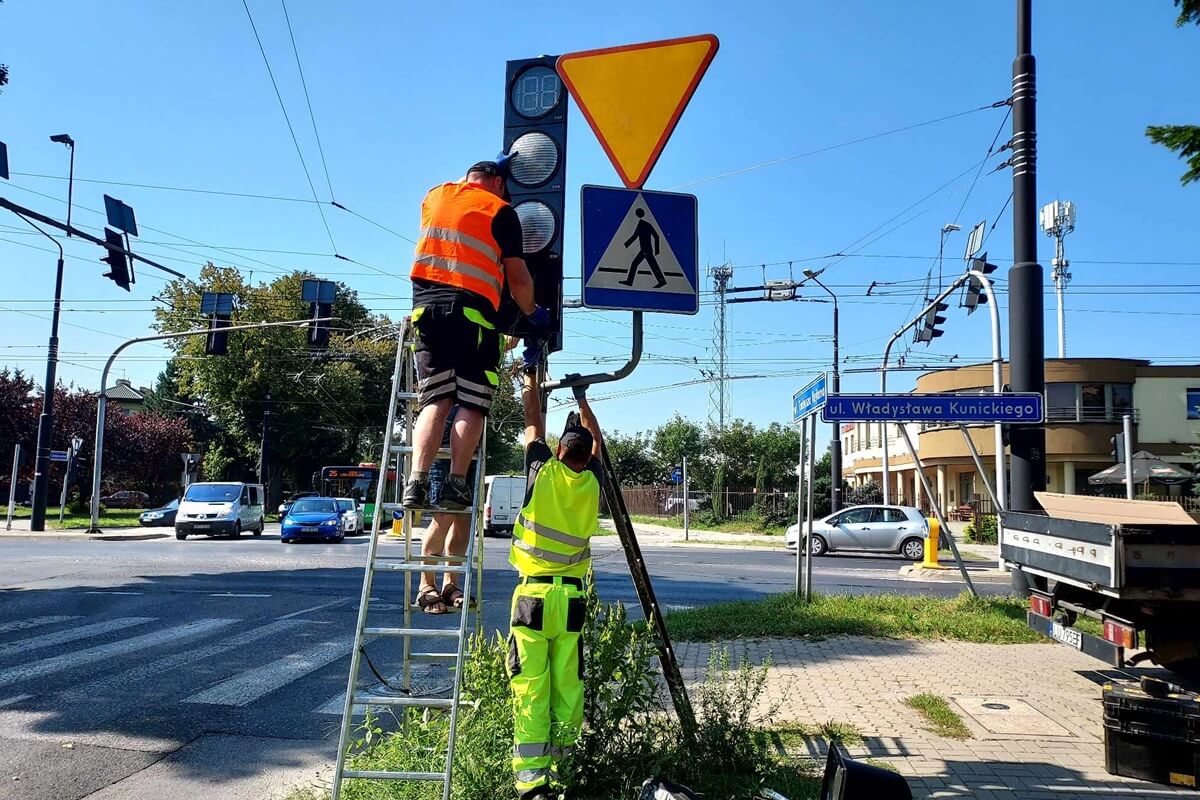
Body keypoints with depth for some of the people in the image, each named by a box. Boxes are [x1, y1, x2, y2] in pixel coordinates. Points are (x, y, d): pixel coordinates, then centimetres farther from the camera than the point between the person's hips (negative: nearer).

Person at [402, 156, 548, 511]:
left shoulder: (434, 196, 20)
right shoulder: (500, 210, 6)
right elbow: (517, 278, 4)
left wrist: (492, 166, 56)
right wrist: (532, 313, 20)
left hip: (426, 305, 5)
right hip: (472, 309, -4)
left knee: (434, 400, 4)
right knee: (472, 403, -1)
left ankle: (417, 482, -9)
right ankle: (456, 482, -9)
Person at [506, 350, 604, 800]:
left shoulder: (543, 473, -4)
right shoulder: (592, 483, 4)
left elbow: (533, 424, 11)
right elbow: (597, 442, 23)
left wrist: (531, 374, 23)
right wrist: (582, 399, 35)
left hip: (533, 594, -3)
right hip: (572, 598, 3)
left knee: (530, 690, -2)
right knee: (568, 688, 7)